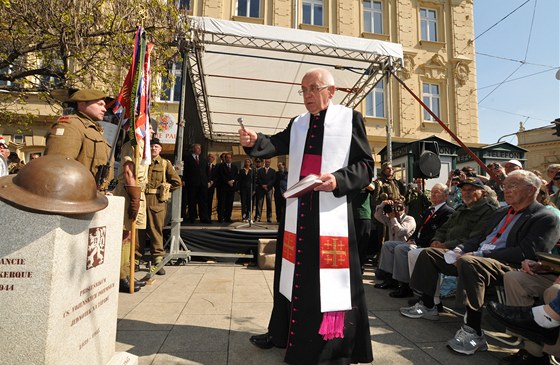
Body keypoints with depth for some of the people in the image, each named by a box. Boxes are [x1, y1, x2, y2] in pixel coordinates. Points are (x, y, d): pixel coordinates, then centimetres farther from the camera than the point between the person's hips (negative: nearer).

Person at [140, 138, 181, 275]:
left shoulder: (165, 163, 6)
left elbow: (177, 182, 3)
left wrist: (163, 190, 3)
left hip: (158, 201, -1)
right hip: (141, 200, 2)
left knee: (156, 231, 2)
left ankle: (157, 261, 9)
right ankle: (136, 260, 16)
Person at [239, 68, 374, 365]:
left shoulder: (350, 119, 1)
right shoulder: (297, 124, 15)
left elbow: (366, 165, -3)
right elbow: (276, 145, 0)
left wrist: (339, 180, -21)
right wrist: (255, 141, -21)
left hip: (332, 214, -5)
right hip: (297, 212, 5)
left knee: (330, 279, 0)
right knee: (293, 274, 15)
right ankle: (284, 333, 34)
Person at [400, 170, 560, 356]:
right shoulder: (501, 212, 22)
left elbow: (525, 252, -16)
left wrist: (480, 255, -21)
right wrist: (459, 250, 3)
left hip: (507, 265, -9)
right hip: (476, 256, 9)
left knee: (469, 263, -40)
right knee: (428, 253, 4)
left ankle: (473, 332, -31)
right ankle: (427, 306, 10)